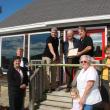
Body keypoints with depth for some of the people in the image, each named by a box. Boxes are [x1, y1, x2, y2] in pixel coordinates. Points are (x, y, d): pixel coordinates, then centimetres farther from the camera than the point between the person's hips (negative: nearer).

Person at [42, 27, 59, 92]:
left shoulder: (57, 39, 12)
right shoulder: (49, 39, -13)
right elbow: (50, 47, -31)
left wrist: (57, 56, 19)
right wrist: (54, 54, -47)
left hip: (54, 57, 8)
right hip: (47, 56, -7)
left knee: (54, 72, 9)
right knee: (47, 72, -11)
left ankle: (53, 87, 17)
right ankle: (47, 87, -9)